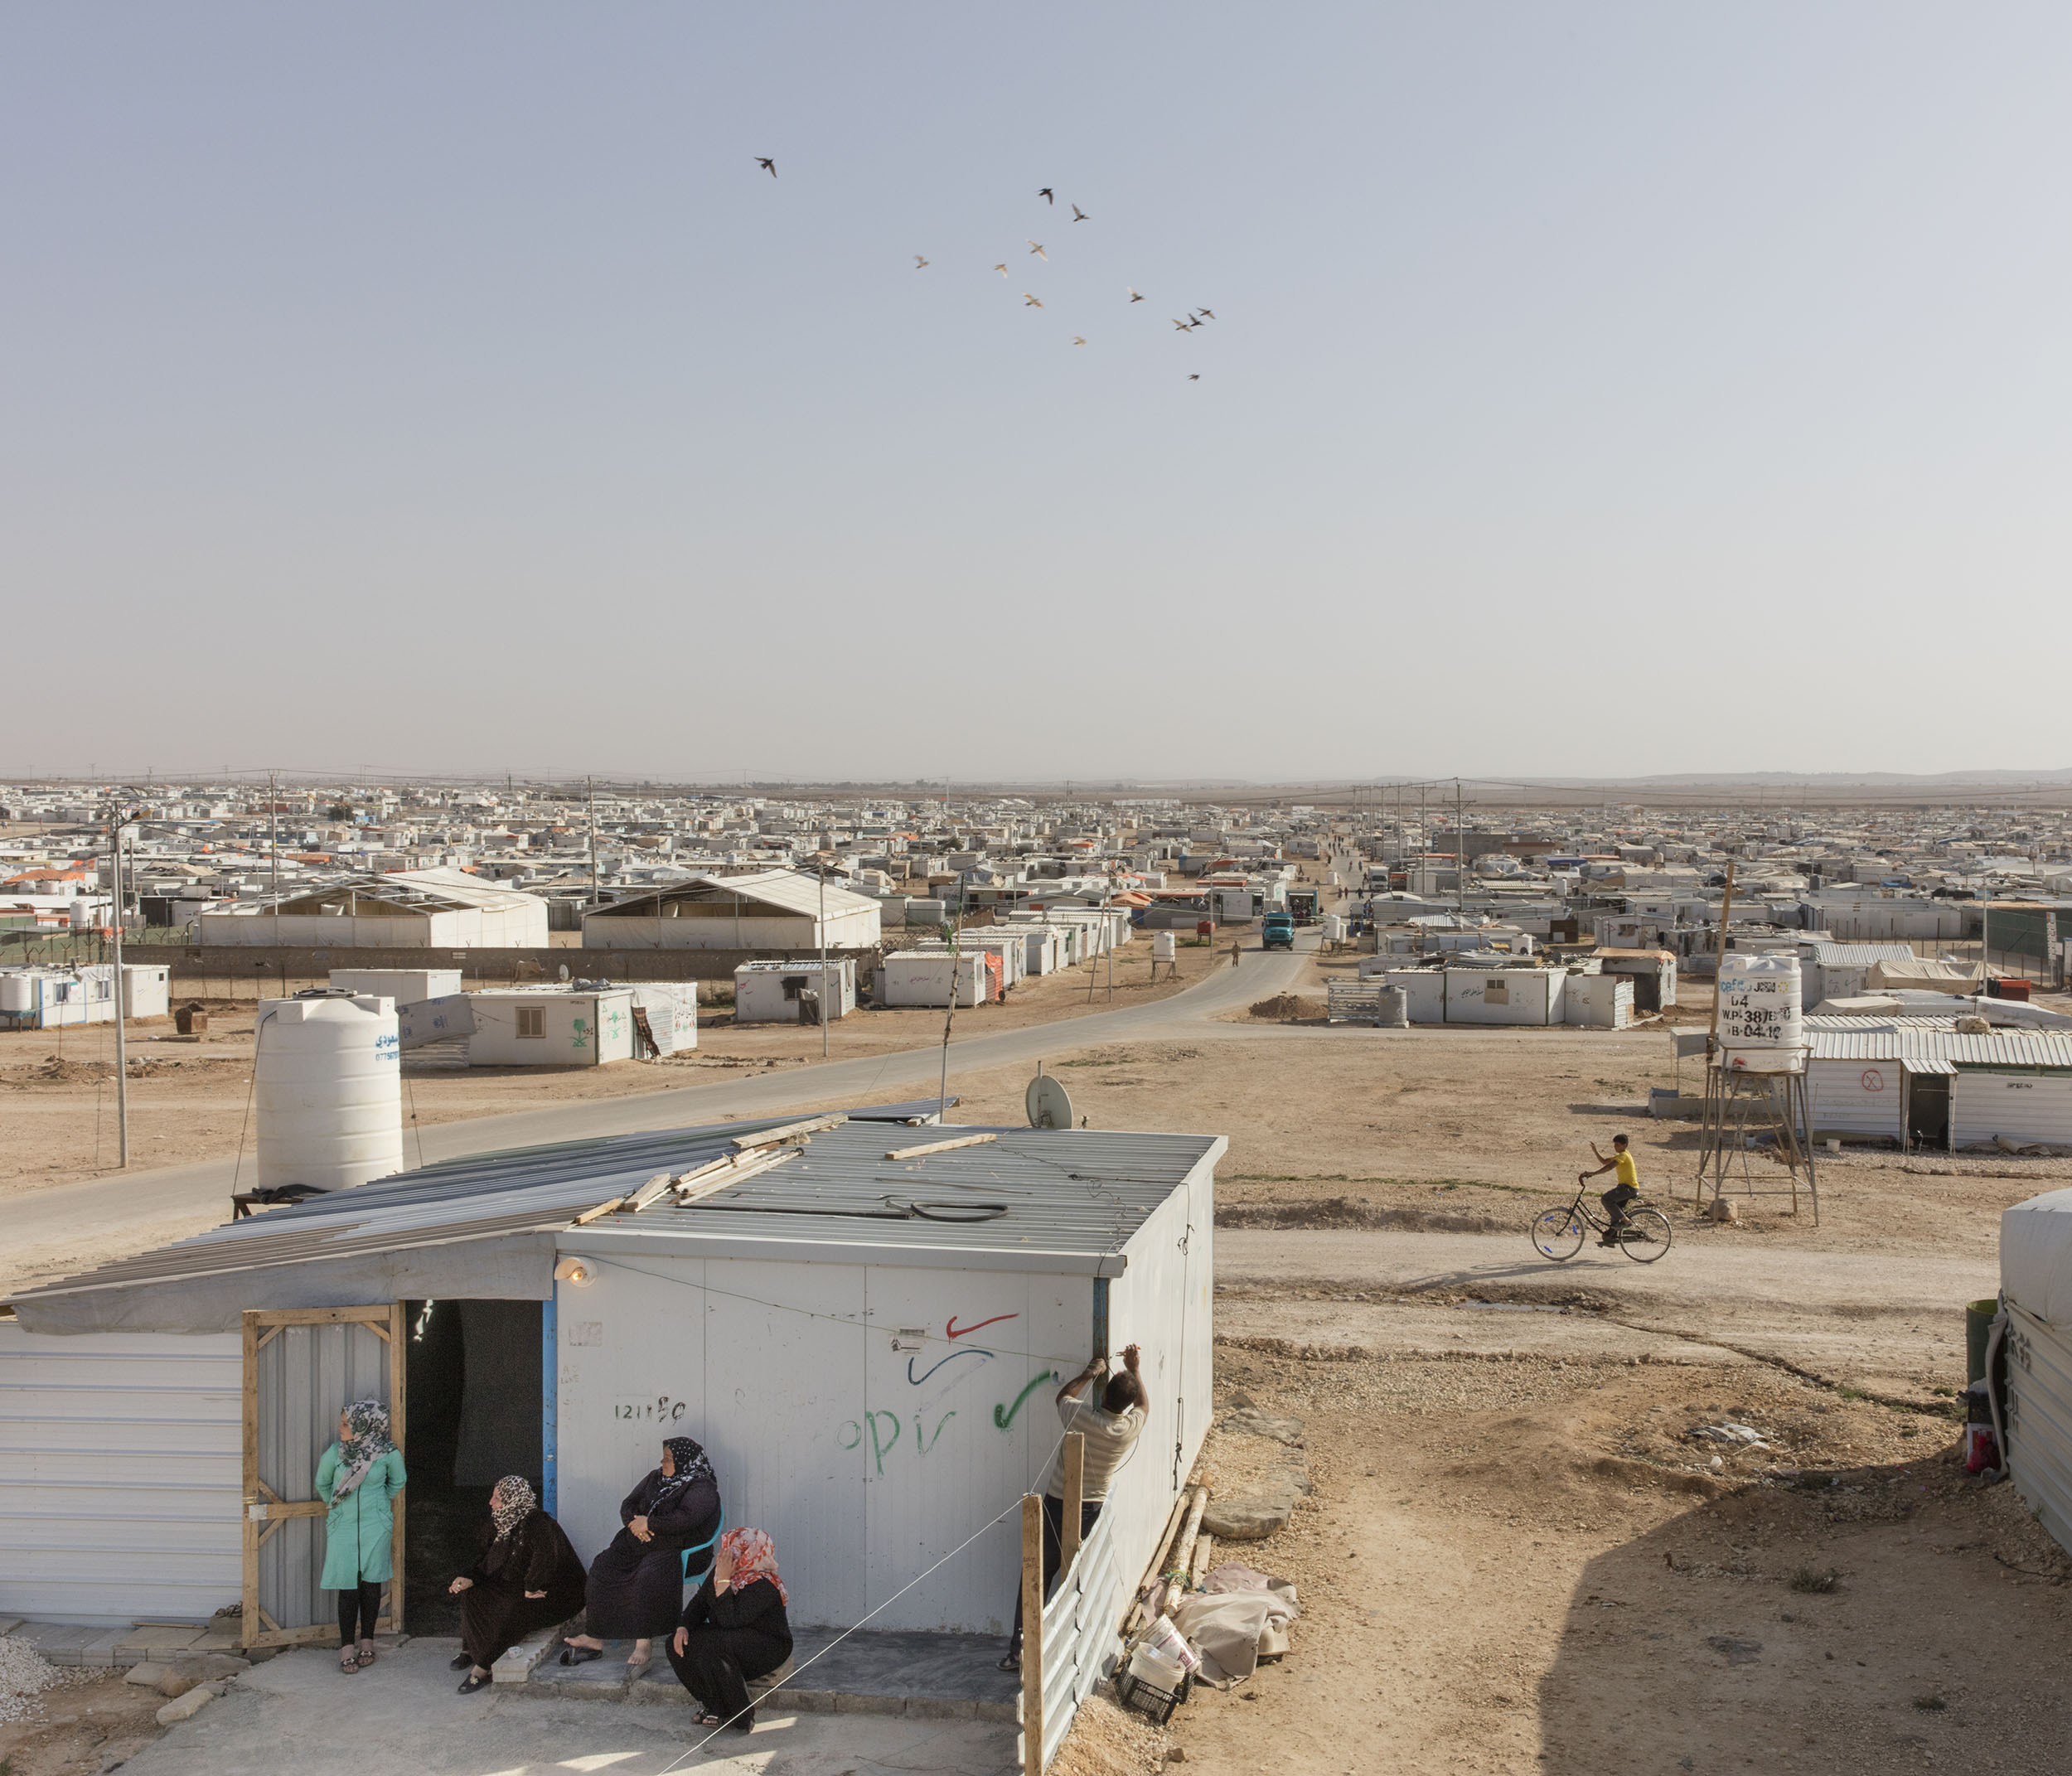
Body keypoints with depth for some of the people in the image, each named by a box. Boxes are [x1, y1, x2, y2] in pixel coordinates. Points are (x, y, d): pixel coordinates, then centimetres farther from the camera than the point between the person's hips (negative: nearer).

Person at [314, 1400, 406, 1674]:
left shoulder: (388, 1454, -9)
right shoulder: (334, 1453, -7)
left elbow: (397, 1482, 11)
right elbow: (322, 1483, 13)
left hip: (375, 1526, 0)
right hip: (343, 1527, 0)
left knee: (371, 1584, 6)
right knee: (348, 1587, 0)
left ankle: (367, 1643, 19)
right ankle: (347, 1648, 8)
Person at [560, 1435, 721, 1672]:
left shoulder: (701, 1487, -10)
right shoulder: (656, 1477, 15)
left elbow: (686, 1519, -26)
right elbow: (628, 1505, 16)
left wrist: (648, 1523, -17)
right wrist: (634, 1523, -8)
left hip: (681, 1551, -8)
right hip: (642, 1545, 8)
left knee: (650, 1577, -36)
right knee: (604, 1569, -11)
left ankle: (643, 1644, -33)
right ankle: (595, 1638, -7)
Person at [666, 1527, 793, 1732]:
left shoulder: (763, 1586, -27)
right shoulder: (719, 1570, -2)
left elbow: (730, 1620, -34)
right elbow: (699, 1602, 7)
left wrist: (724, 1580, -33)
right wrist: (683, 1627, -11)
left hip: (768, 1649, -9)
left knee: (710, 1646, -34)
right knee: (678, 1644, -11)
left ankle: (740, 1716, -18)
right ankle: (713, 1705, -1)